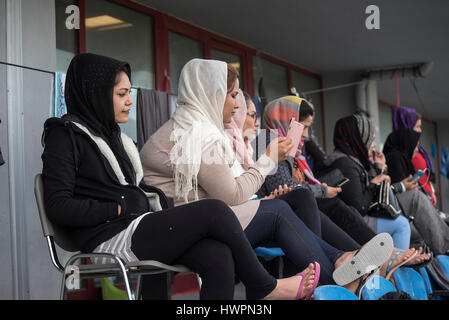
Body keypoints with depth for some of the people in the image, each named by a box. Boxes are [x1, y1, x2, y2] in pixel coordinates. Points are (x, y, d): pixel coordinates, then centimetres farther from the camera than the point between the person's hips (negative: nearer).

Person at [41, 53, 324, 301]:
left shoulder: (115, 137, 25)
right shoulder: (65, 135, -1)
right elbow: (59, 207, -12)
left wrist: (158, 201, 4)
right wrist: (120, 208, -9)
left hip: (138, 229, 8)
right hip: (112, 240, -8)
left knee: (218, 255, -22)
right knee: (214, 210, -19)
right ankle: (263, 288, -1)